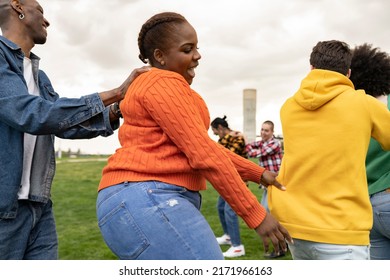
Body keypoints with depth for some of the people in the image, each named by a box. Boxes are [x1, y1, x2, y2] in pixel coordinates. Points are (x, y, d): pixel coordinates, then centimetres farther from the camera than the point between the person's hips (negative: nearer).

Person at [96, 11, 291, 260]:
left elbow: (205, 147, 22)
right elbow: (204, 154, -15)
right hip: (147, 202, -11)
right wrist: (256, 214, -11)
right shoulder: (164, 85, -7)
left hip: (157, 203, 11)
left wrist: (258, 174, 18)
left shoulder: (154, 88, 25)